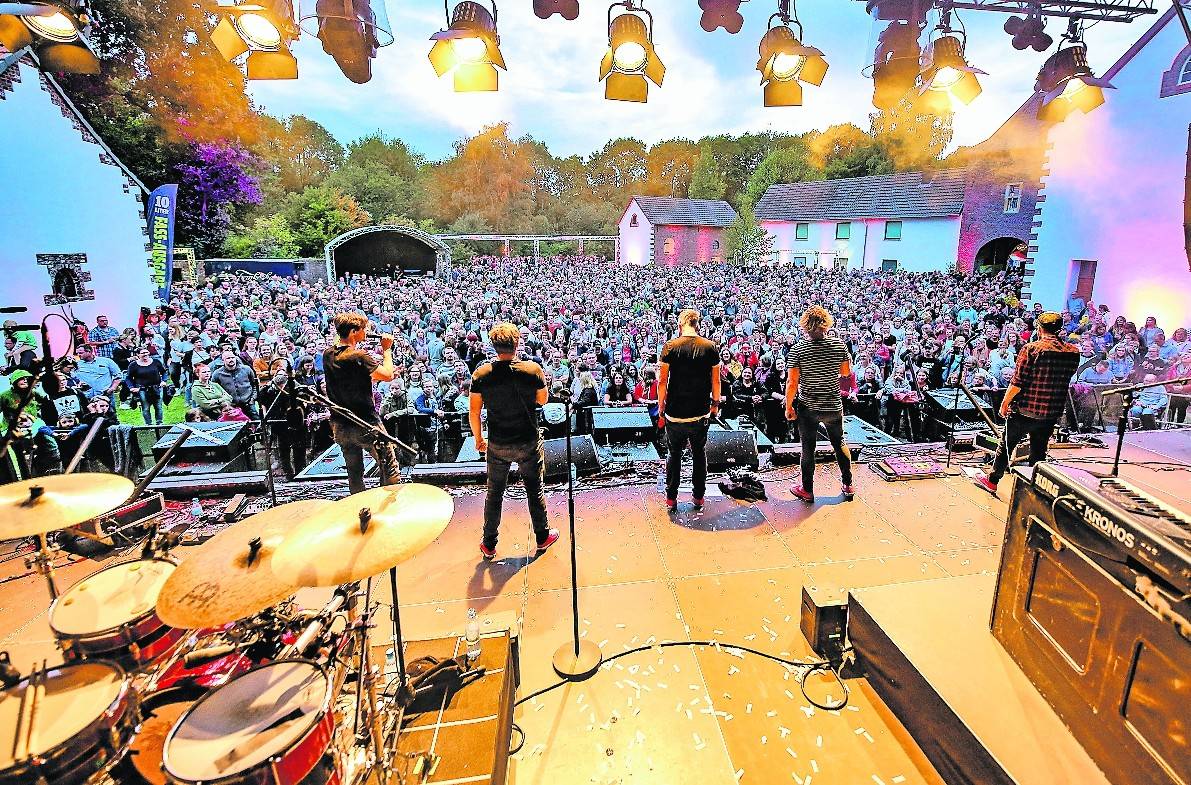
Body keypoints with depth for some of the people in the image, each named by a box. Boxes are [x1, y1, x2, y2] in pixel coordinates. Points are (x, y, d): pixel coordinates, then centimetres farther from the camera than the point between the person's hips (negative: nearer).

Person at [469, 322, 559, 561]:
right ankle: (542, 537, 32)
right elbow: (543, 400, 1)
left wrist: (478, 438, 9)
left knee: (494, 493, 16)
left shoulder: (481, 374, -11)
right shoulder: (533, 370, -14)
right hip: (529, 443, -1)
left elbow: (474, 412, -5)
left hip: (497, 445, 1)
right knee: (535, 491, 17)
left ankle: (489, 545, 28)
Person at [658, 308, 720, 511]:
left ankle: (671, 498, 17)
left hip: (675, 412, -1)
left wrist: (661, 407, 3)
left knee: (674, 454, 12)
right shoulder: (710, 347, -1)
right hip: (701, 413, 1)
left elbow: (662, 381, -6)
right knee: (699, 454, 16)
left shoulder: (670, 346, -6)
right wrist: (715, 403, 17)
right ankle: (698, 496, 24)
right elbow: (715, 380, 4)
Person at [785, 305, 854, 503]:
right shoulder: (839, 345, -7)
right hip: (834, 406, 3)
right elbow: (846, 372, 8)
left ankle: (807, 490, 20)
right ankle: (848, 486, 32)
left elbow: (792, 382, -14)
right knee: (840, 444, 21)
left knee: (808, 448, 9)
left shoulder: (798, 350, -15)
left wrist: (788, 407, -4)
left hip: (807, 408, -3)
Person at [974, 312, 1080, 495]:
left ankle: (992, 480, 23)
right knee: (1039, 450, 16)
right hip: (1052, 413, 4)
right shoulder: (1074, 352, -1)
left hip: (1025, 411, -4)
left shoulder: (1031, 349, -16)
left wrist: (1005, 403, -6)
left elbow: (1017, 382, -16)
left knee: (1006, 445, 11)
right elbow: (1065, 378, 10)